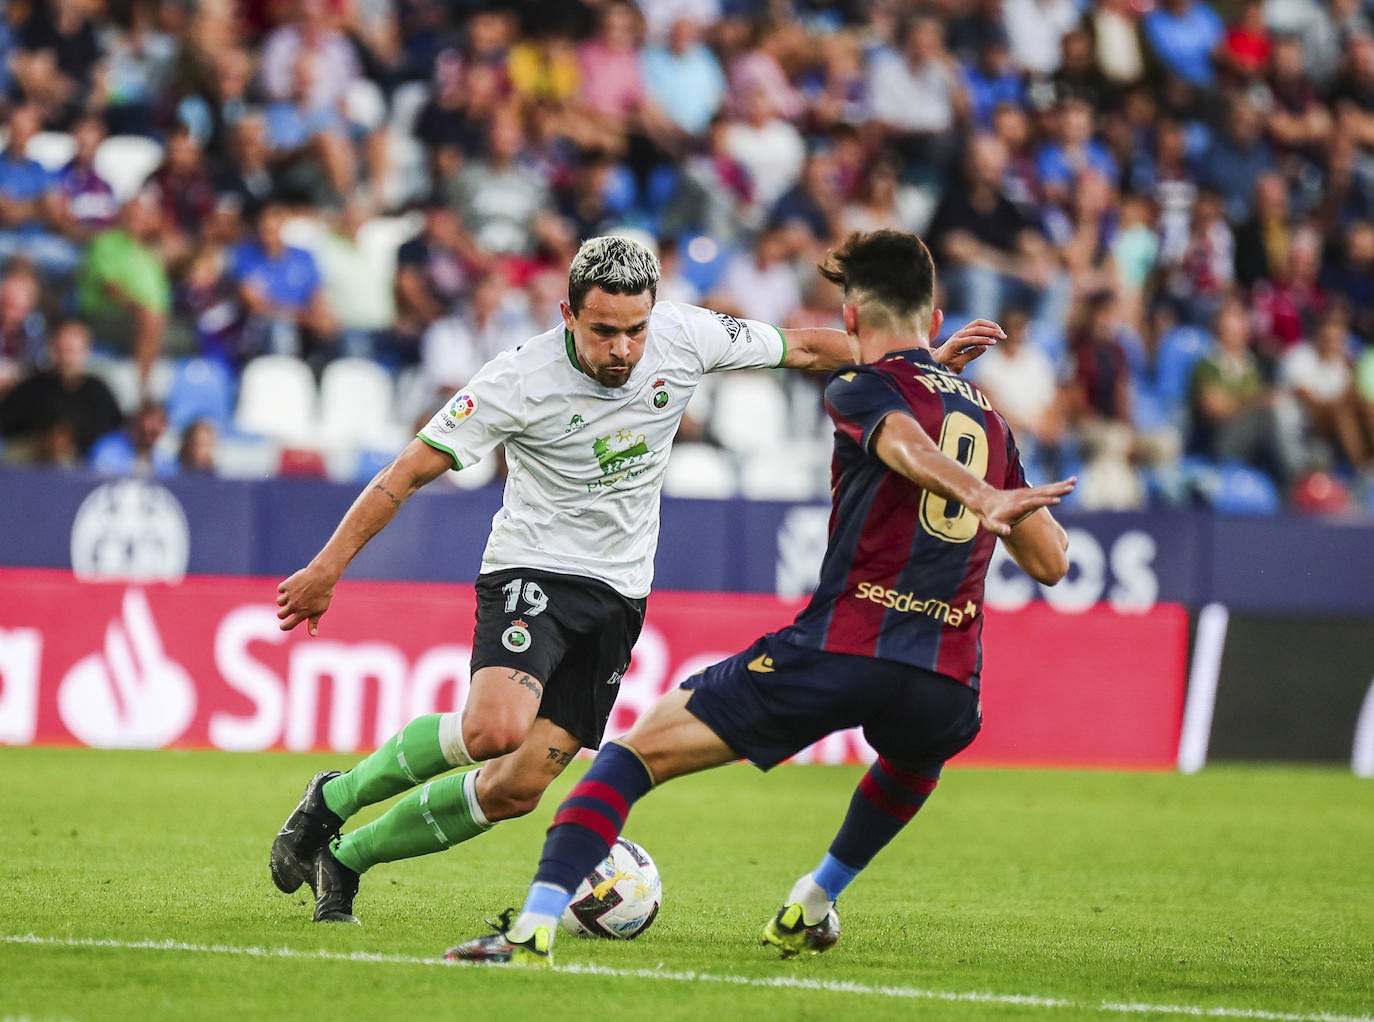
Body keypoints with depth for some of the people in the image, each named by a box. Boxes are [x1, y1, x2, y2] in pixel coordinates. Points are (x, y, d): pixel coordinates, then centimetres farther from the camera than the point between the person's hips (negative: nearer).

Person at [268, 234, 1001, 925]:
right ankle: (338, 795, -6)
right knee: (495, 728, -32)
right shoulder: (520, 380, -19)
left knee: (518, 786, -4)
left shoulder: (686, 337, -9)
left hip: (617, 591, 4)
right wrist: (328, 568, -16)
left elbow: (803, 350, 6)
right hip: (531, 571, -4)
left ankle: (347, 859, 14)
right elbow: (410, 471, -13)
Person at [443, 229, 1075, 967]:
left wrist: (981, 498, -34)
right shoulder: (987, 415, 22)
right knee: (916, 755, 43)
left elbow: (908, 444, -19)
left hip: (840, 650, -5)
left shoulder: (861, 388, 5)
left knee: (638, 749, 0)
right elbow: (1051, 562, 24)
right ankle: (811, 909, 50)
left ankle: (535, 926, -16)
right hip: (948, 679, 5)